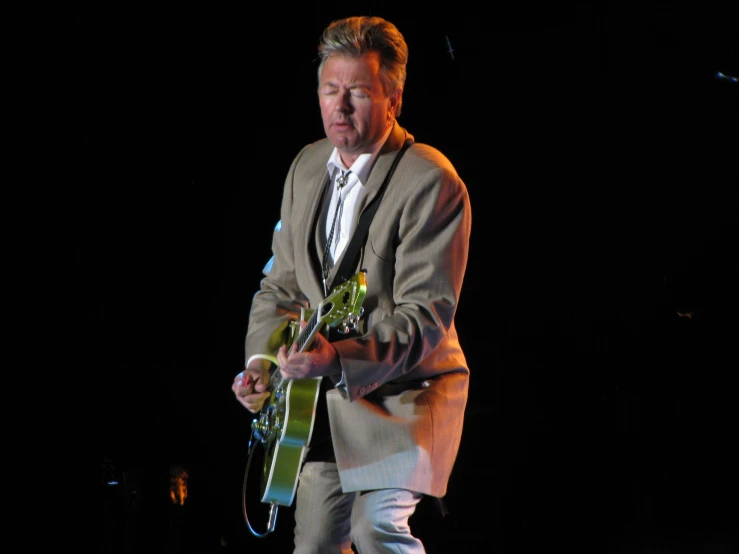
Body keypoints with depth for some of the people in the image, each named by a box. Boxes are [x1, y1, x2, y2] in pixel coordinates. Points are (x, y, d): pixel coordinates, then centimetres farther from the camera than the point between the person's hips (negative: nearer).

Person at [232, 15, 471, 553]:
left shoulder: (432, 183, -18)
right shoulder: (307, 166, 7)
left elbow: (426, 315, -23)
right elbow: (282, 283, 14)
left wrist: (338, 357, -35)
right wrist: (262, 359, -2)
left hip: (403, 388, -7)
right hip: (323, 395, 7)